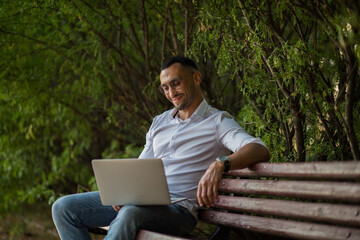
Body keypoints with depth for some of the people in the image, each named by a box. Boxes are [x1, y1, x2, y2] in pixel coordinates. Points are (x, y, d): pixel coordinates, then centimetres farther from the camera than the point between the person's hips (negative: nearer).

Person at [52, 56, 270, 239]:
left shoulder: (217, 121, 2)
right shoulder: (160, 122, 24)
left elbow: (260, 150, -14)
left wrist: (220, 164, -34)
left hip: (177, 208, -7)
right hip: (142, 199, 7)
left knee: (130, 214, -40)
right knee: (64, 207, -6)